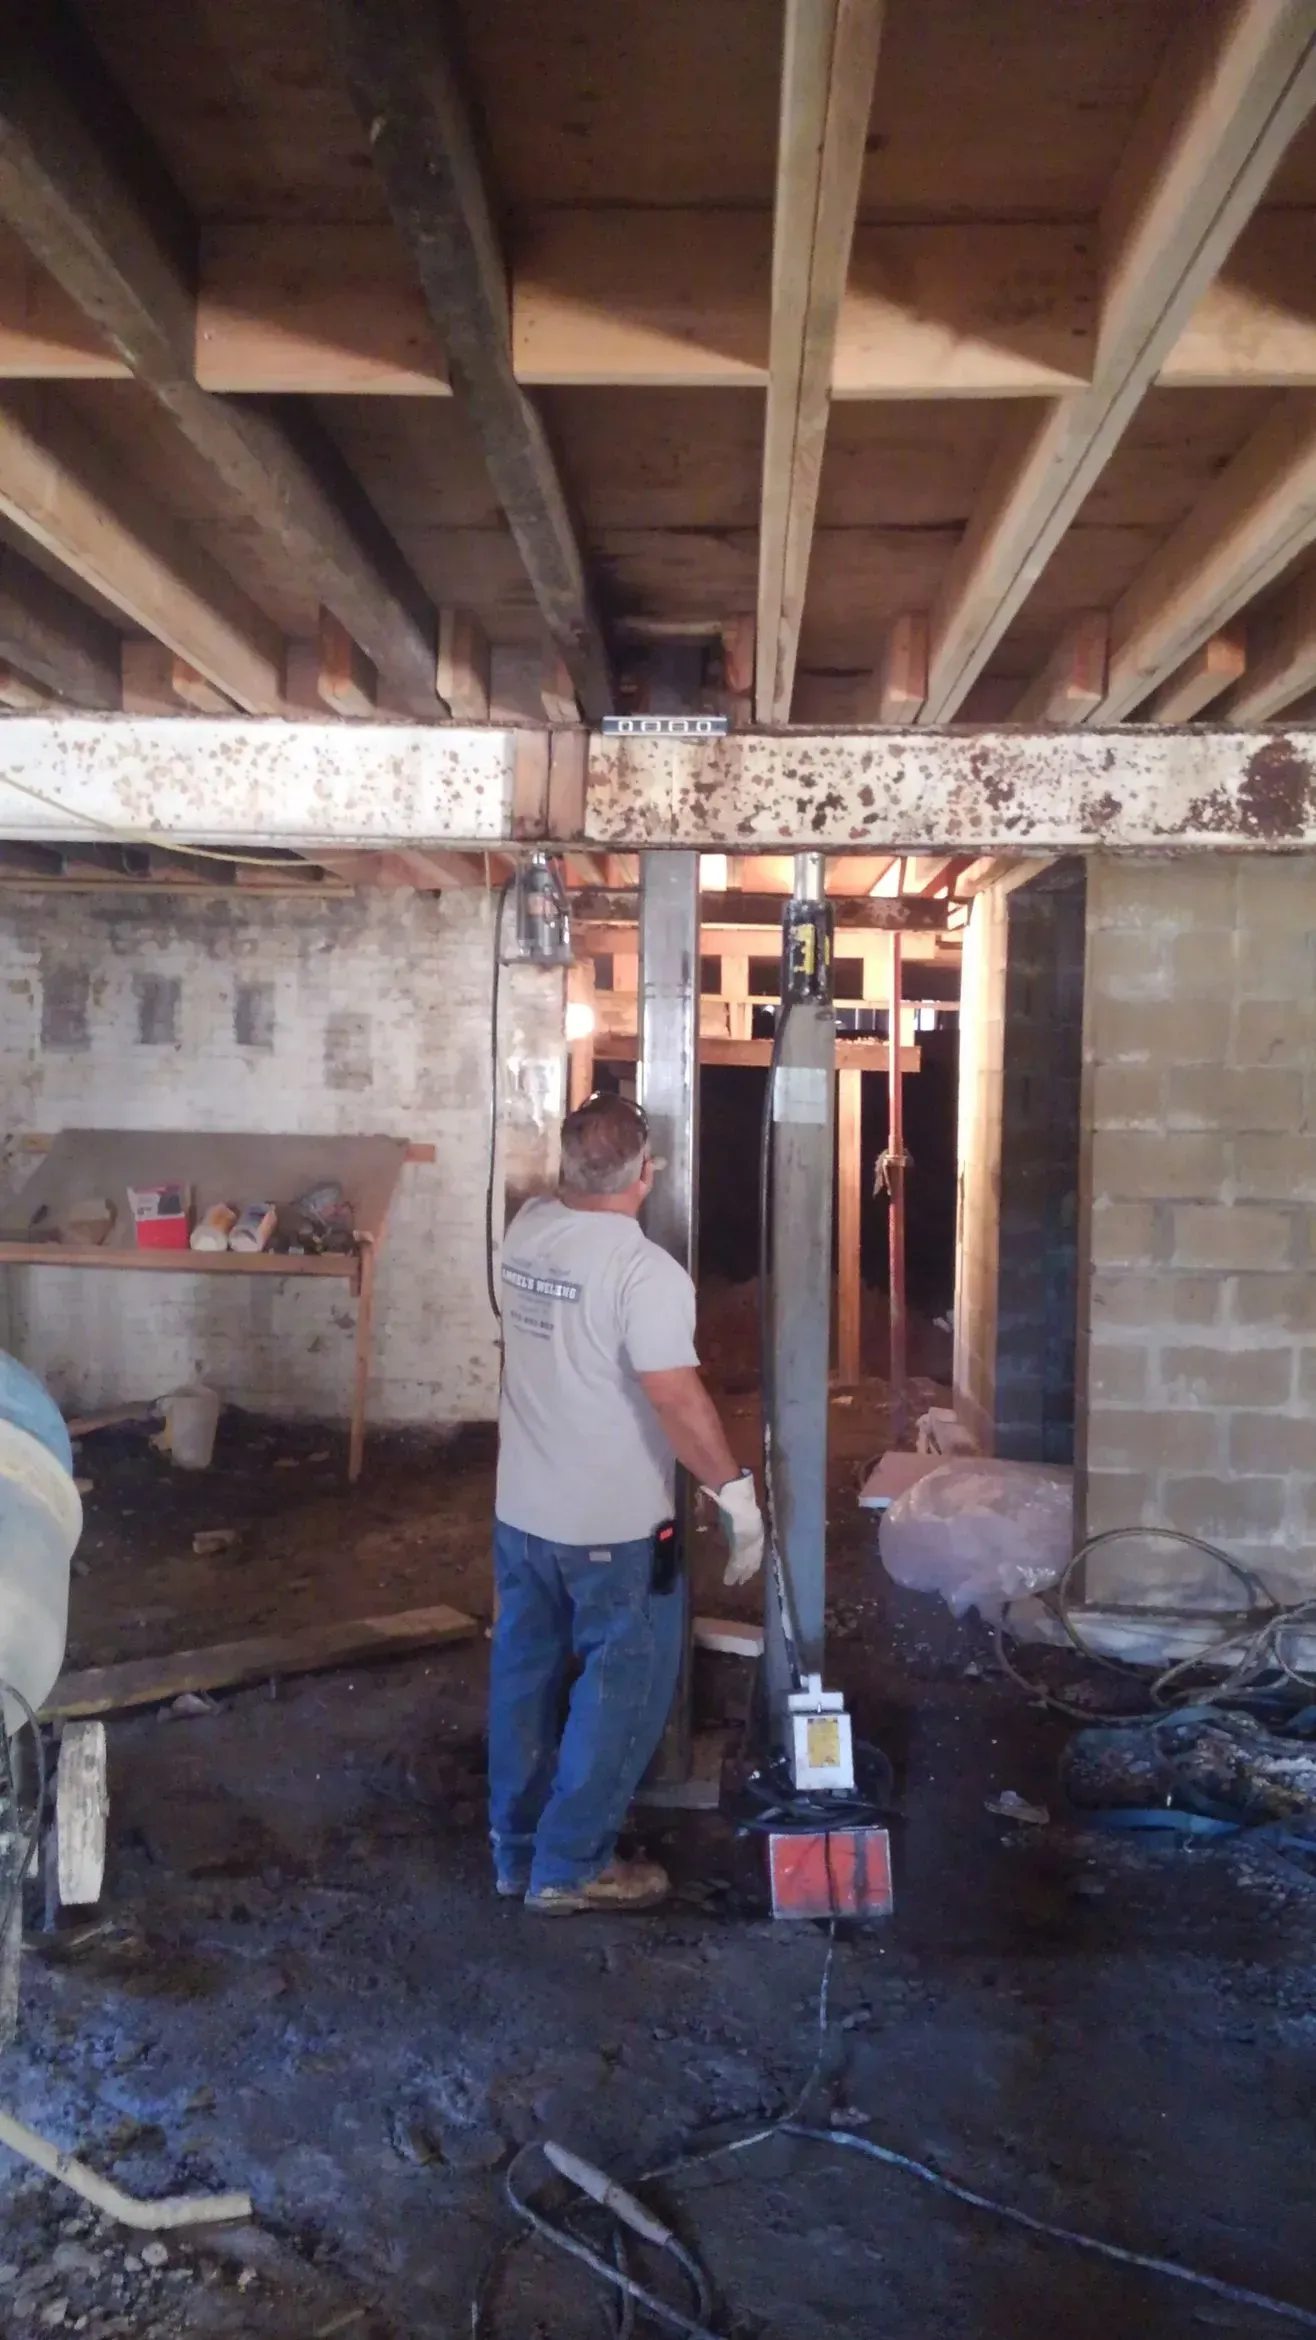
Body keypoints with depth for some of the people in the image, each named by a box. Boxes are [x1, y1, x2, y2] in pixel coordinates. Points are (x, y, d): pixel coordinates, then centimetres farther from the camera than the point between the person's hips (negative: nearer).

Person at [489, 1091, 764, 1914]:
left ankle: (517, 1850, 30)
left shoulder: (527, 1227, -1)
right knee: (621, 1691, 9)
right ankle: (570, 1867, 17)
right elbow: (677, 1397, -25)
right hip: (615, 1525, -7)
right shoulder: (646, 1270, -23)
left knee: (527, 1676, 18)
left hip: (521, 1511, 7)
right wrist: (736, 1488, -17)